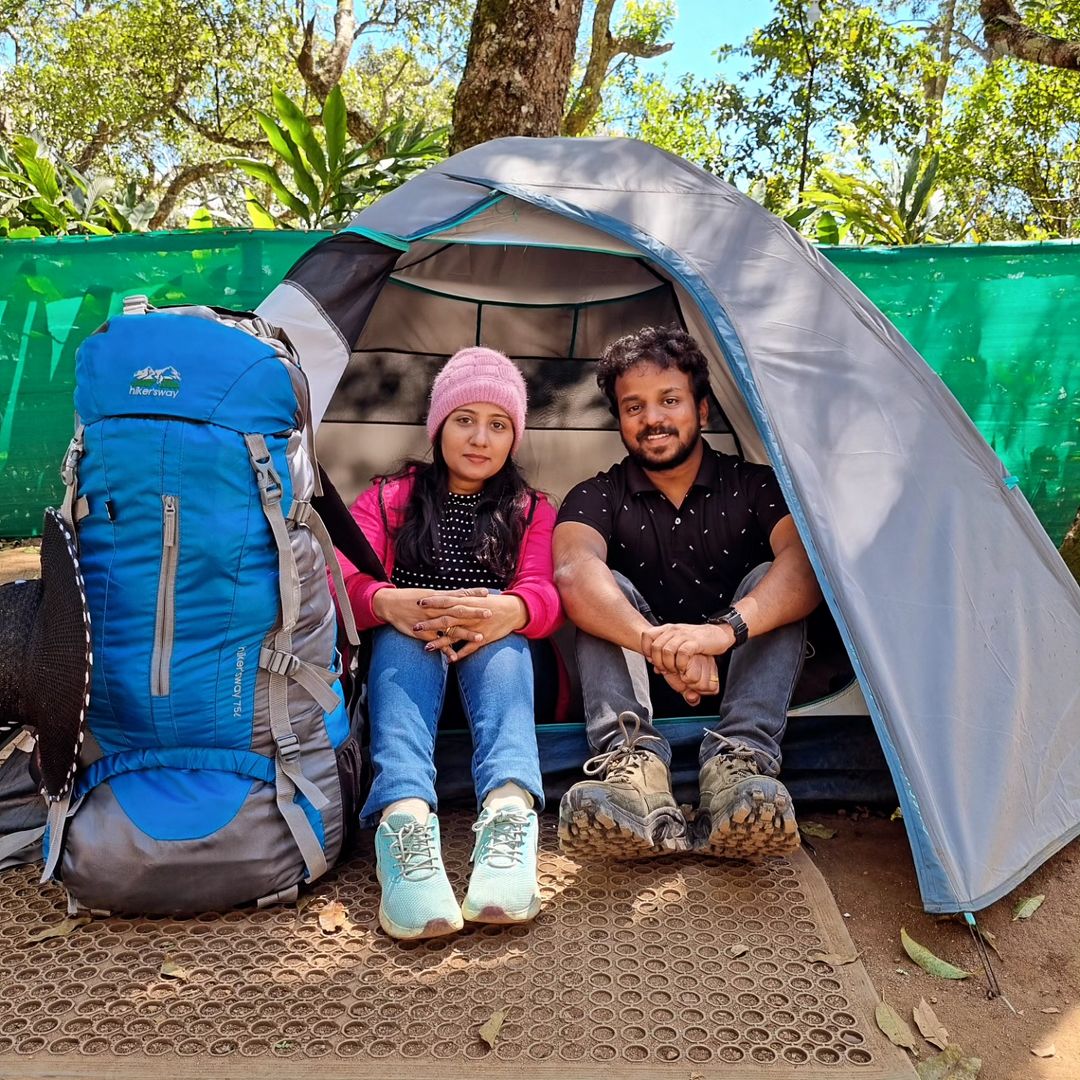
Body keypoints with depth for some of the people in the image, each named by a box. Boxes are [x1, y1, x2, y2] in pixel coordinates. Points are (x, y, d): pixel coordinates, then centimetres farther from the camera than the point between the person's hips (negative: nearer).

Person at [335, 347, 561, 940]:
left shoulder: (532, 510, 17)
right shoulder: (389, 497, 16)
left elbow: (545, 592, -4)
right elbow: (339, 579, -4)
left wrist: (506, 611, -32)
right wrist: (392, 603, -30)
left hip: (494, 657, 0)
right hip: (404, 653, 0)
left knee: (500, 634, -34)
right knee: (402, 637, -35)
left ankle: (510, 812, -57)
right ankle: (405, 817, -58)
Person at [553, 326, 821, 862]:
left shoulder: (755, 485, -2)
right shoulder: (597, 496, -2)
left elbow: (804, 562, -24)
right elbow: (573, 572, -26)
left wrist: (726, 628, -44)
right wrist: (659, 643, -45)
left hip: (737, 681, 0)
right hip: (642, 692, 0)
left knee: (769, 579, -23)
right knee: (607, 588, -23)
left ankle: (740, 761, -39)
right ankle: (634, 761, -43)